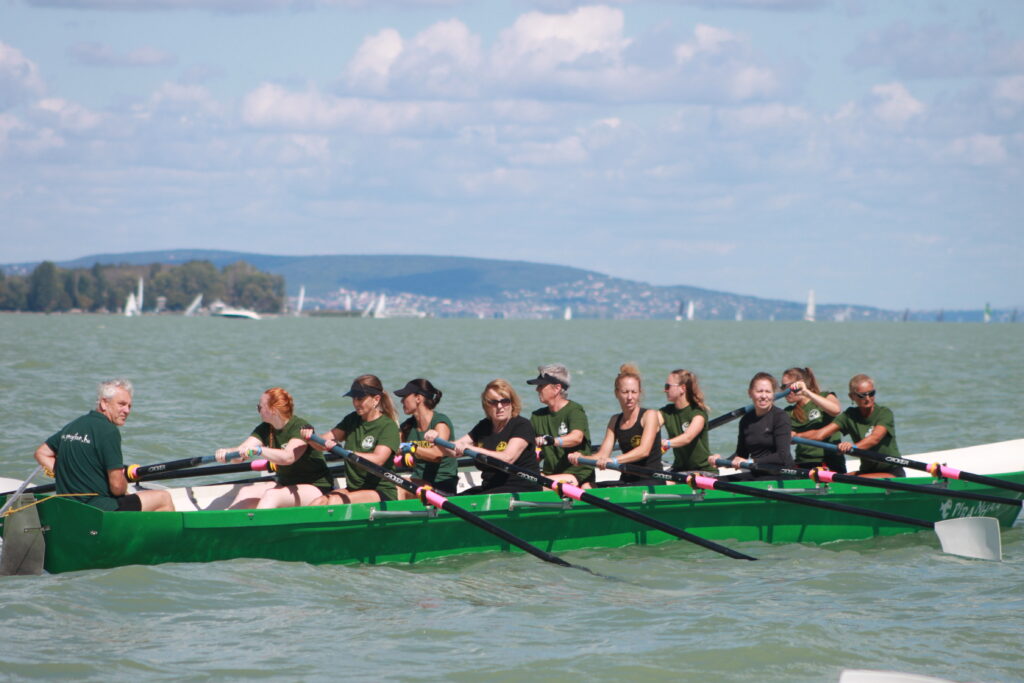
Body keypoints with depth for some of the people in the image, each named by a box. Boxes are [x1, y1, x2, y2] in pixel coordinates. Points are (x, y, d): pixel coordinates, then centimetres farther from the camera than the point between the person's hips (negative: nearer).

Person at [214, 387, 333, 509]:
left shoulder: (301, 428, -19)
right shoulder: (265, 429, 3)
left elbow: (288, 457, -36)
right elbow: (242, 450, -11)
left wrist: (257, 450, -48)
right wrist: (226, 453, -34)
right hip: (285, 483, 8)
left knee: (272, 495, -33)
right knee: (245, 492, -14)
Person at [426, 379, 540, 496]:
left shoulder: (522, 425, -9)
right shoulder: (484, 426, 13)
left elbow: (507, 458, -24)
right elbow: (454, 450, 9)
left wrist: (470, 448, -30)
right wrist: (437, 439, -13)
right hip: (490, 487, 6)